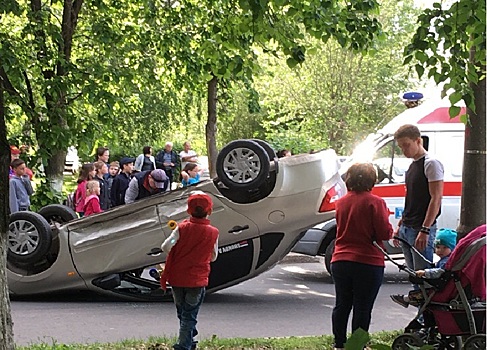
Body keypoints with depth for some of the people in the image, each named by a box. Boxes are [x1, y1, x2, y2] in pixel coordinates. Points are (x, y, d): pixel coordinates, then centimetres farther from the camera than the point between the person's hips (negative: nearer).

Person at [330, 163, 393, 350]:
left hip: (341, 261, 5)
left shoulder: (341, 202, 6)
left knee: (341, 305, 13)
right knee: (362, 307, 2)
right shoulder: (375, 202, -12)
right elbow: (385, 233, -12)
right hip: (368, 262, -5)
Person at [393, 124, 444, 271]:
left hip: (421, 230, -9)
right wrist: (400, 225, 20)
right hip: (406, 229, 9)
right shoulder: (412, 165, 17)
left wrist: (425, 230, -21)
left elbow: (436, 198, -16)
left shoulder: (431, 163, -10)